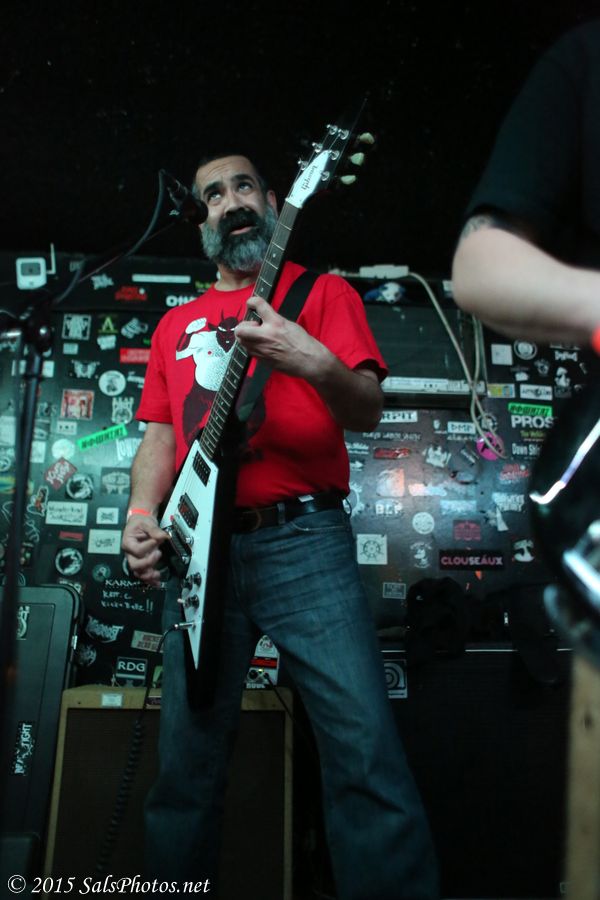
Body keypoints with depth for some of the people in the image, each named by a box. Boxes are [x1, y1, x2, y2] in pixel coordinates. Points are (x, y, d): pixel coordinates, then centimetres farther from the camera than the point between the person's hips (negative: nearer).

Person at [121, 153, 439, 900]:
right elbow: (159, 433, 17)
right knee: (185, 767, 8)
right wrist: (142, 515, -1)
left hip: (302, 539, -3)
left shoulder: (322, 291, 10)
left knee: (365, 753, -12)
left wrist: (318, 364, -24)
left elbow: (368, 412, -2)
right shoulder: (175, 323, 22)